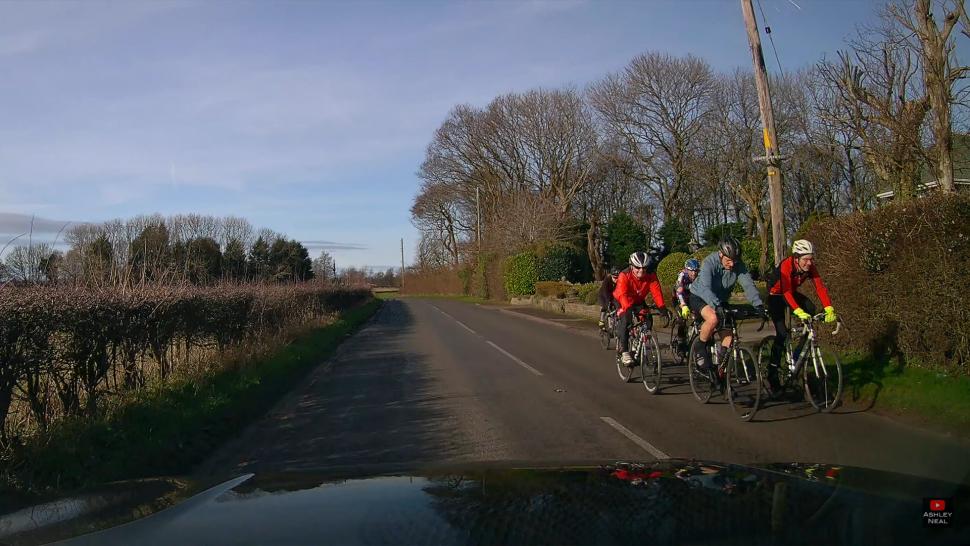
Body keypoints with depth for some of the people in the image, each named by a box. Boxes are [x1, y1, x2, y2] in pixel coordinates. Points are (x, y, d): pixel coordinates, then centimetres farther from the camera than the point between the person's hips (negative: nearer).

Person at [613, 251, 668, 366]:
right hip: (622, 302, -4)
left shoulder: (651, 276, -20)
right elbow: (622, 294, -40)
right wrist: (628, 308, -56)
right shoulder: (624, 275, -30)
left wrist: (662, 308, -43)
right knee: (625, 320, -29)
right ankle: (624, 352, -27)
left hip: (639, 301, 4)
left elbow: (656, 292, -28)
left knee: (648, 319, -18)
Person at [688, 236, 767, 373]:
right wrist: (717, 306, -58)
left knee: (728, 337, -9)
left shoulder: (739, 265, -16)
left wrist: (758, 305, -41)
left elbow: (748, 285, -25)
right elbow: (705, 288, -42)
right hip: (699, 297, -5)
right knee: (713, 318, -35)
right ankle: (700, 347, -12)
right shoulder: (709, 263, -29)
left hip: (721, 301, 5)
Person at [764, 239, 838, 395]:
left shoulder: (810, 267, -17)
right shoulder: (786, 265, -33)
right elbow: (786, 292, -41)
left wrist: (829, 309, -37)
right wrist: (799, 312, -53)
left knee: (811, 309, -22)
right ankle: (772, 375, -6)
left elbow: (820, 287, -24)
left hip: (793, 293, 6)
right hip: (776, 295, -6)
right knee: (782, 334, -16)